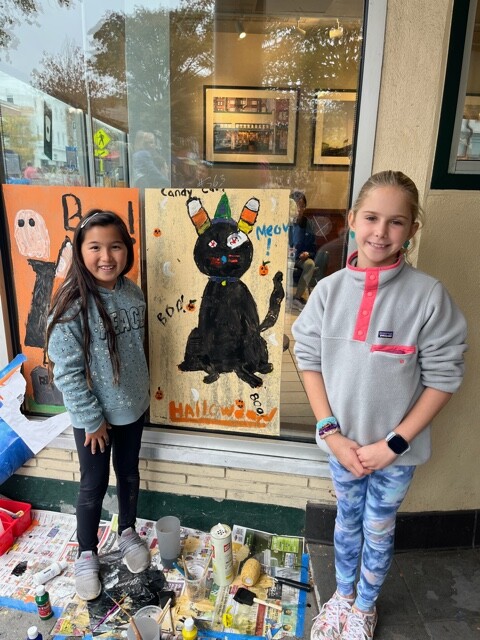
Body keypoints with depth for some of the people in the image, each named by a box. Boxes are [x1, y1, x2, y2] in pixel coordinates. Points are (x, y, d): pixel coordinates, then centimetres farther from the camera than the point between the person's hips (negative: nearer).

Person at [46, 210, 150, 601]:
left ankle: (128, 533, 47)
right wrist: (92, 418, -15)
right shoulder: (72, 305, -22)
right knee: (94, 485, 14)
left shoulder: (133, 293, -5)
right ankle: (87, 554, 39)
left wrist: (139, 391, 12)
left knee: (129, 475, 22)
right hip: (93, 415, -4)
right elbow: (66, 372, -19)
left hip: (132, 407, 5)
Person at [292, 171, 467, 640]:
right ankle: (342, 595, 52)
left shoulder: (428, 295, -18)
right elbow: (308, 359, -4)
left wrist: (393, 444, -13)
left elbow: (443, 378, -12)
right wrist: (330, 431, -9)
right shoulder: (329, 289, -11)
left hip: (396, 448, -1)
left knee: (378, 530, 21)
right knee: (347, 519, 24)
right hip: (343, 440, 2)